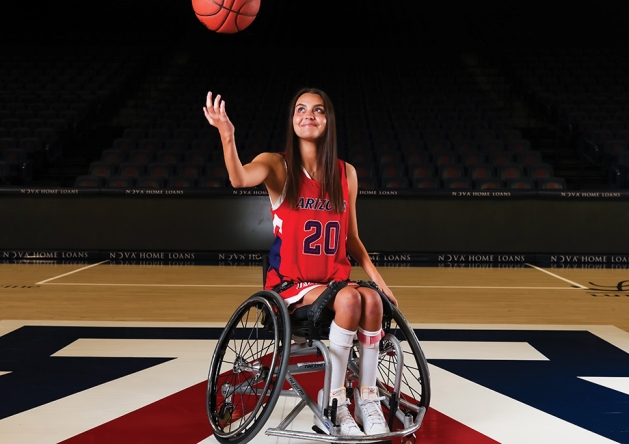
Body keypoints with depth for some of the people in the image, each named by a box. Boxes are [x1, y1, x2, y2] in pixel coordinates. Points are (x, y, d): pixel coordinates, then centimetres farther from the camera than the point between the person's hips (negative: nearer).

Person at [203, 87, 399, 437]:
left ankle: (367, 399, -12)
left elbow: (352, 240, 14)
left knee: (372, 300, -28)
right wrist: (227, 136, -45)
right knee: (350, 299, -31)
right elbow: (240, 179, -27)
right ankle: (332, 404, -17)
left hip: (335, 280, 4)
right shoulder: (278, 166, -3)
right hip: (290, 286, -3)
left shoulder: (345, 173, 8)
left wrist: (381, 283, 6)